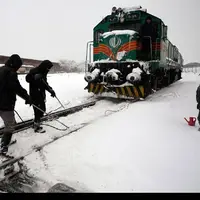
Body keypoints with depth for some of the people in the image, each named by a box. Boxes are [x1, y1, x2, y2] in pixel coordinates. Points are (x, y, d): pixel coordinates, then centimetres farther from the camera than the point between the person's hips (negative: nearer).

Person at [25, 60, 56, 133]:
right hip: (35, 95, -9)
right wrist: (35, 77, -38)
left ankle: (36, 124, 29)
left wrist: (51, 90, 5)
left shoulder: (43, 73, 14)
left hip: (41, 95, 9)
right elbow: (27, 78, -22)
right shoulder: (34, 71, -12)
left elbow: (45, 84, 18)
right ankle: (36, 127, 7)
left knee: (42, 110, 13)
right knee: (39, 110, -7)